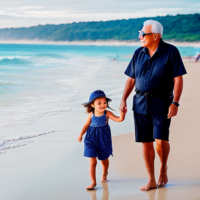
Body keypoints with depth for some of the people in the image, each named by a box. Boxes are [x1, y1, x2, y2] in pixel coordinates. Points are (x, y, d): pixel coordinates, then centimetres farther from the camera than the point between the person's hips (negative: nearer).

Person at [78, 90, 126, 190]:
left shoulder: (107, 114, -12)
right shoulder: (91, 115, -8)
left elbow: (119, 119, -19)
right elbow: (87, 125, 4)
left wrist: (122, 114, -39)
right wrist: (81, 134, -2)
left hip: (103, 140, 1)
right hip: (91, 140, -1)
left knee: (104, 159, 19)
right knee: (92, 161, -7)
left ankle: (104, 174, 50)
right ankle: (93, 182, 3)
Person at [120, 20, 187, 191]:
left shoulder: (171, 52, -6)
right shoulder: (138, 53, 7)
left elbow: (178, 79, -9)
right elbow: (131, 79, 12)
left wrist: (175, 103, -17)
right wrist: (123, 100, 3)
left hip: (162, 103, -4)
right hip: (141, 103, 4)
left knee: (161, 140, -14)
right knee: (146, 143, 4)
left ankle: (164, 167, 17)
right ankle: (151, 180, 15)